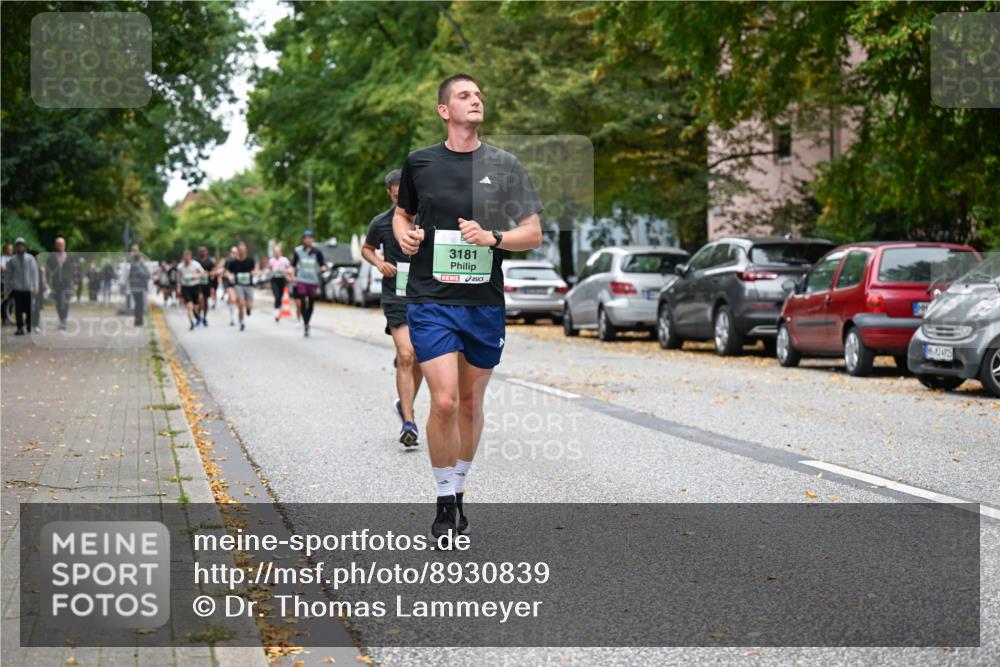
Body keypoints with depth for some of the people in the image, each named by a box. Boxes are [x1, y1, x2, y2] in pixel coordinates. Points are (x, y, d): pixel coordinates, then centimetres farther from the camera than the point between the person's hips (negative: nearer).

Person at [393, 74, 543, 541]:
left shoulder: (505, 165, 3)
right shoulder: (419, 162, 3)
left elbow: (533, 233, 3)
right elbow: (402, 212, 21)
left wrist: (492, 238, -14)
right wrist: (404, 234, -1)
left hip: (485, 302, 2)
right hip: (431, 298, -2)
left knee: (471, 402, 10)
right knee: (444, 401, -12)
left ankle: (459, 489, 29)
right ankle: (444, 501, 3)